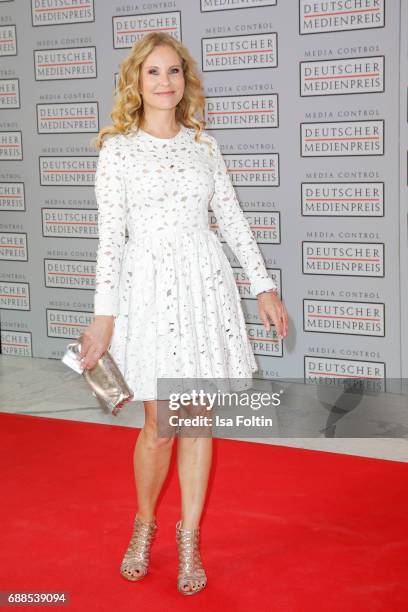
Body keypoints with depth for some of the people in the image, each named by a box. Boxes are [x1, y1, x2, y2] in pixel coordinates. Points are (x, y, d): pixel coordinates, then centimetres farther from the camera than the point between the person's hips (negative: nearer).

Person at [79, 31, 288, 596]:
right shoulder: (117, 149, -1)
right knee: (160, 425, 0)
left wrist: (264, 286, 7)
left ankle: (189, 537, 23)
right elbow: (110, 235, -4)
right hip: (149, 285, -3)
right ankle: (144, 524, 27)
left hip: (206, 282, 3)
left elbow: (233, 219, 10)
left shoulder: (204, 145, 8)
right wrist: (104, 315, -7)